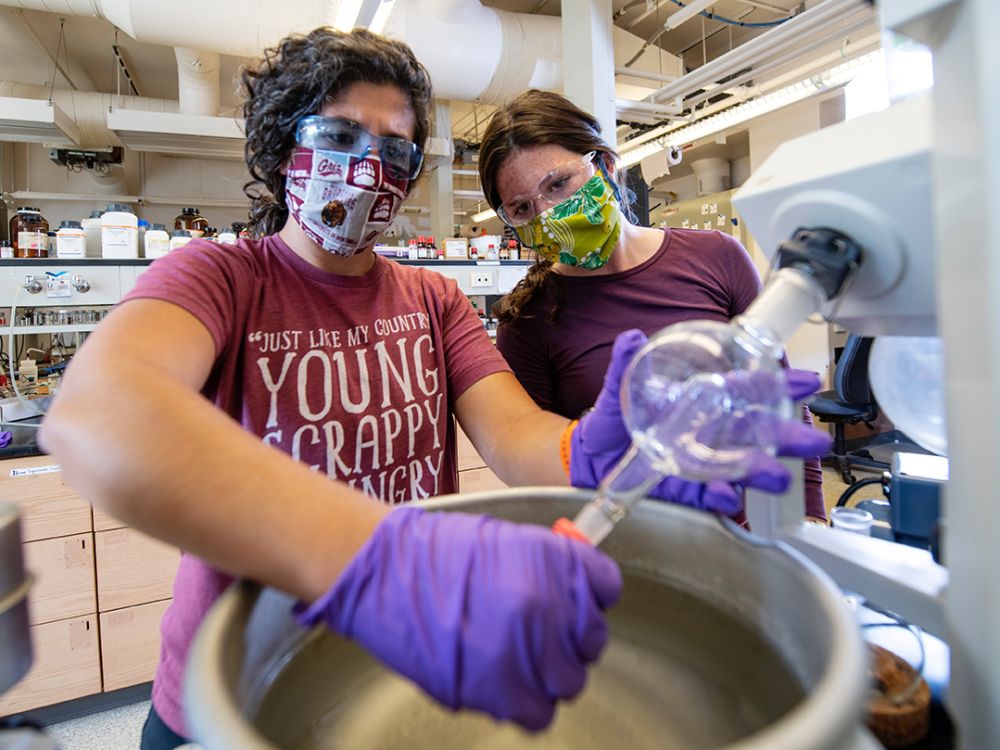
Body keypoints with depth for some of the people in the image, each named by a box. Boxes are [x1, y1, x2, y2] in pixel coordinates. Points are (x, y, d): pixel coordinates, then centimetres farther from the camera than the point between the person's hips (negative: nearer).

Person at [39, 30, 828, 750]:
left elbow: (513, 429, -14)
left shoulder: (436, 301, 1)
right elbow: (91, 415, -34)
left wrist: (588, 454, -38)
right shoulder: (218, 276, -13)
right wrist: (371, 552, -50)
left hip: (427, 675, 4)